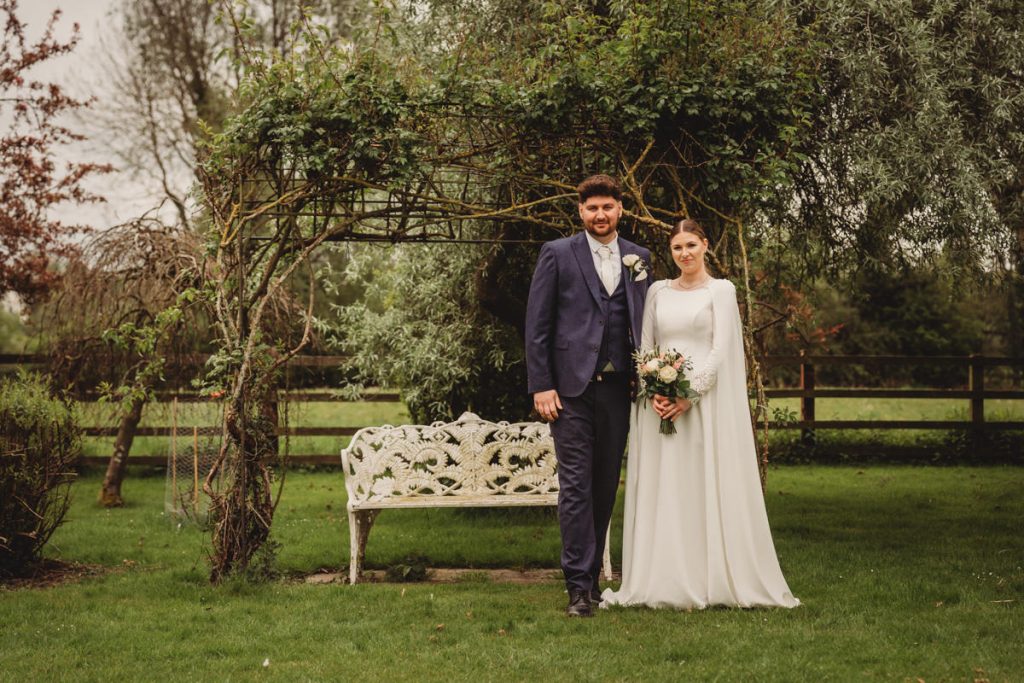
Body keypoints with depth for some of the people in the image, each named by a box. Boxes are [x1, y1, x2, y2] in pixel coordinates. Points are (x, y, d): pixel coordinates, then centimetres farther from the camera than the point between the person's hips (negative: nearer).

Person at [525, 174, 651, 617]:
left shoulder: (638, 258, 12)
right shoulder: (557, 254, 2)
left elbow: (644, 323, 14)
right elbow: (537, 325, -1)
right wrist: (541, 386, -8)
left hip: (618, 389, 4)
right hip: (572, 389, -4)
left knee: (606, 488, 8)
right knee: (576, 487, -6)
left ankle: (591, 576, 19)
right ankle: (579, 587, -3)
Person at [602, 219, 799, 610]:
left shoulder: (721, 290, 2)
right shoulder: (657, 291, 13)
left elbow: (720, 349, -6)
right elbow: (644, 347, 9)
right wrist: (653, 392, -7)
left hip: (704, 400, -3)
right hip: (659, 400, 4)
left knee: (707, 486, -3)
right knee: (661, 488, 2)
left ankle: (713, 580, 1)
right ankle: (664, 581, 6)